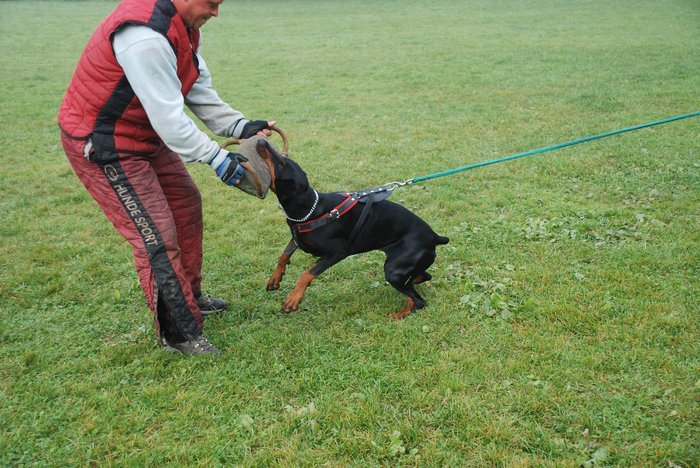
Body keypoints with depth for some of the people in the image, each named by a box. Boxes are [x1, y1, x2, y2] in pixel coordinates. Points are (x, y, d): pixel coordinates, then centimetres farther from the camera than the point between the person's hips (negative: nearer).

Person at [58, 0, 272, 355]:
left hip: (147, 136, 10)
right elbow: (169, 118, -31)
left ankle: (189, 296, 34)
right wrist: (217, 158, -24)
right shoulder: (146, 36, -32)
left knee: (186, 206, 17)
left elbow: (199, 91, 3)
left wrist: (240, 127, -6)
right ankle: (178, 334, 5)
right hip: (104, 146, -10)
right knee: (157, 236, -9)